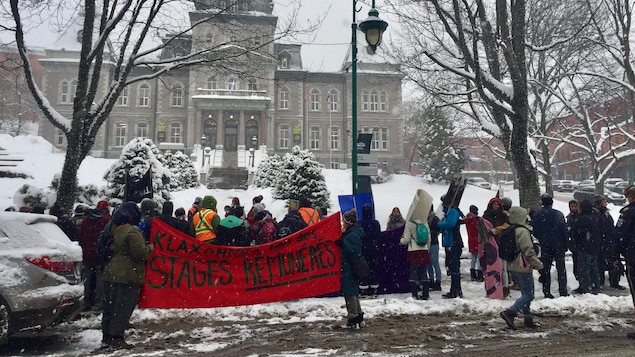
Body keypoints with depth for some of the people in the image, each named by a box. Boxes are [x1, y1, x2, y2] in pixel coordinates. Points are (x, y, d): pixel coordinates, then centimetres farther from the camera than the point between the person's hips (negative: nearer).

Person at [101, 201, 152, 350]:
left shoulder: (115, 229, 13)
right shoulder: (132, 231, -15)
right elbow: (140, 252, -22)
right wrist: (149, 248, -2)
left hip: (111, 272, 9)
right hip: (128, 275, -9)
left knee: (110, 307, 13)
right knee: (123, 308, -3)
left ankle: (107, 338, 21)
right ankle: (117, 339, -1)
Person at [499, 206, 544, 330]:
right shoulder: (522, 231, -18)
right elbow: (529, 251, -20)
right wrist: (538, 264, -8)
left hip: (512, 267, 9)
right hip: (523, 268, -9)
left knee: (525, 293, 17)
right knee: (529, 294, -2)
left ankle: (528, 318, 21)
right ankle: (509, 312, -12)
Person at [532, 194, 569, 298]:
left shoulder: (537, 215, -3)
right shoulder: (559, 214, -8)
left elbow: (534, 231, 2)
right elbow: (565, 230, -5)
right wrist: (566, 244, 4)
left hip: (545, 246, 1)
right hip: (559, 245, -1)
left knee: (545, 269, 7)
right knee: (561, 269, 7)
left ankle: (547, 292, 7)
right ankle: (563, 291, 7)